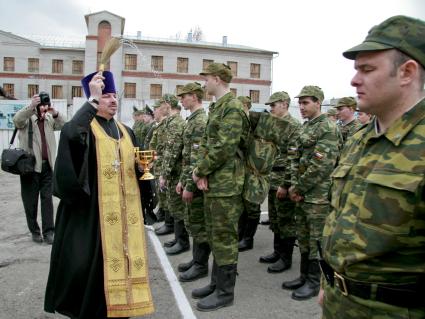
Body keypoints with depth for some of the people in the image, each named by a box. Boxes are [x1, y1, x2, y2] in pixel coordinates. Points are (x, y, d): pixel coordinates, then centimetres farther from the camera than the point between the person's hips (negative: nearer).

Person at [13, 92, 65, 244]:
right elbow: (16, 120, -22)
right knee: (31, 200, 6)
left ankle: (48, 231, 5)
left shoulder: (49, 119, 11)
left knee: (47, 199, 2)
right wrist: (31, 106, -34)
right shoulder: (27, 118, -2)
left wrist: (55, 114, -18)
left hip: (47, 165, 3)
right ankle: (34, 231, 19)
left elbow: (63, 126, -1)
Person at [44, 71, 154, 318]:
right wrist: (92, 99, -26)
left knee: (122, 255, 10)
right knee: (93, 258, 0)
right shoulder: (85, 127, -3)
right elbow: (70, 134, -29)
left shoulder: (127, 132, 15)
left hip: (125, 208, 5)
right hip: (94, 208, -5)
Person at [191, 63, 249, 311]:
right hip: (213, 182, 10)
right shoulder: (216, 107, 16)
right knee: (214, 236, 17)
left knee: (224, 237, 1)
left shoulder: (233, 107, -14)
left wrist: (200, 170, -11)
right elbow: (206, 142, 13)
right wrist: (202, 172, -2)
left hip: (226, 184, -10)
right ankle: (217, 282, 31)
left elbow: (224, 148, -22)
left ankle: (225, 291, 15)